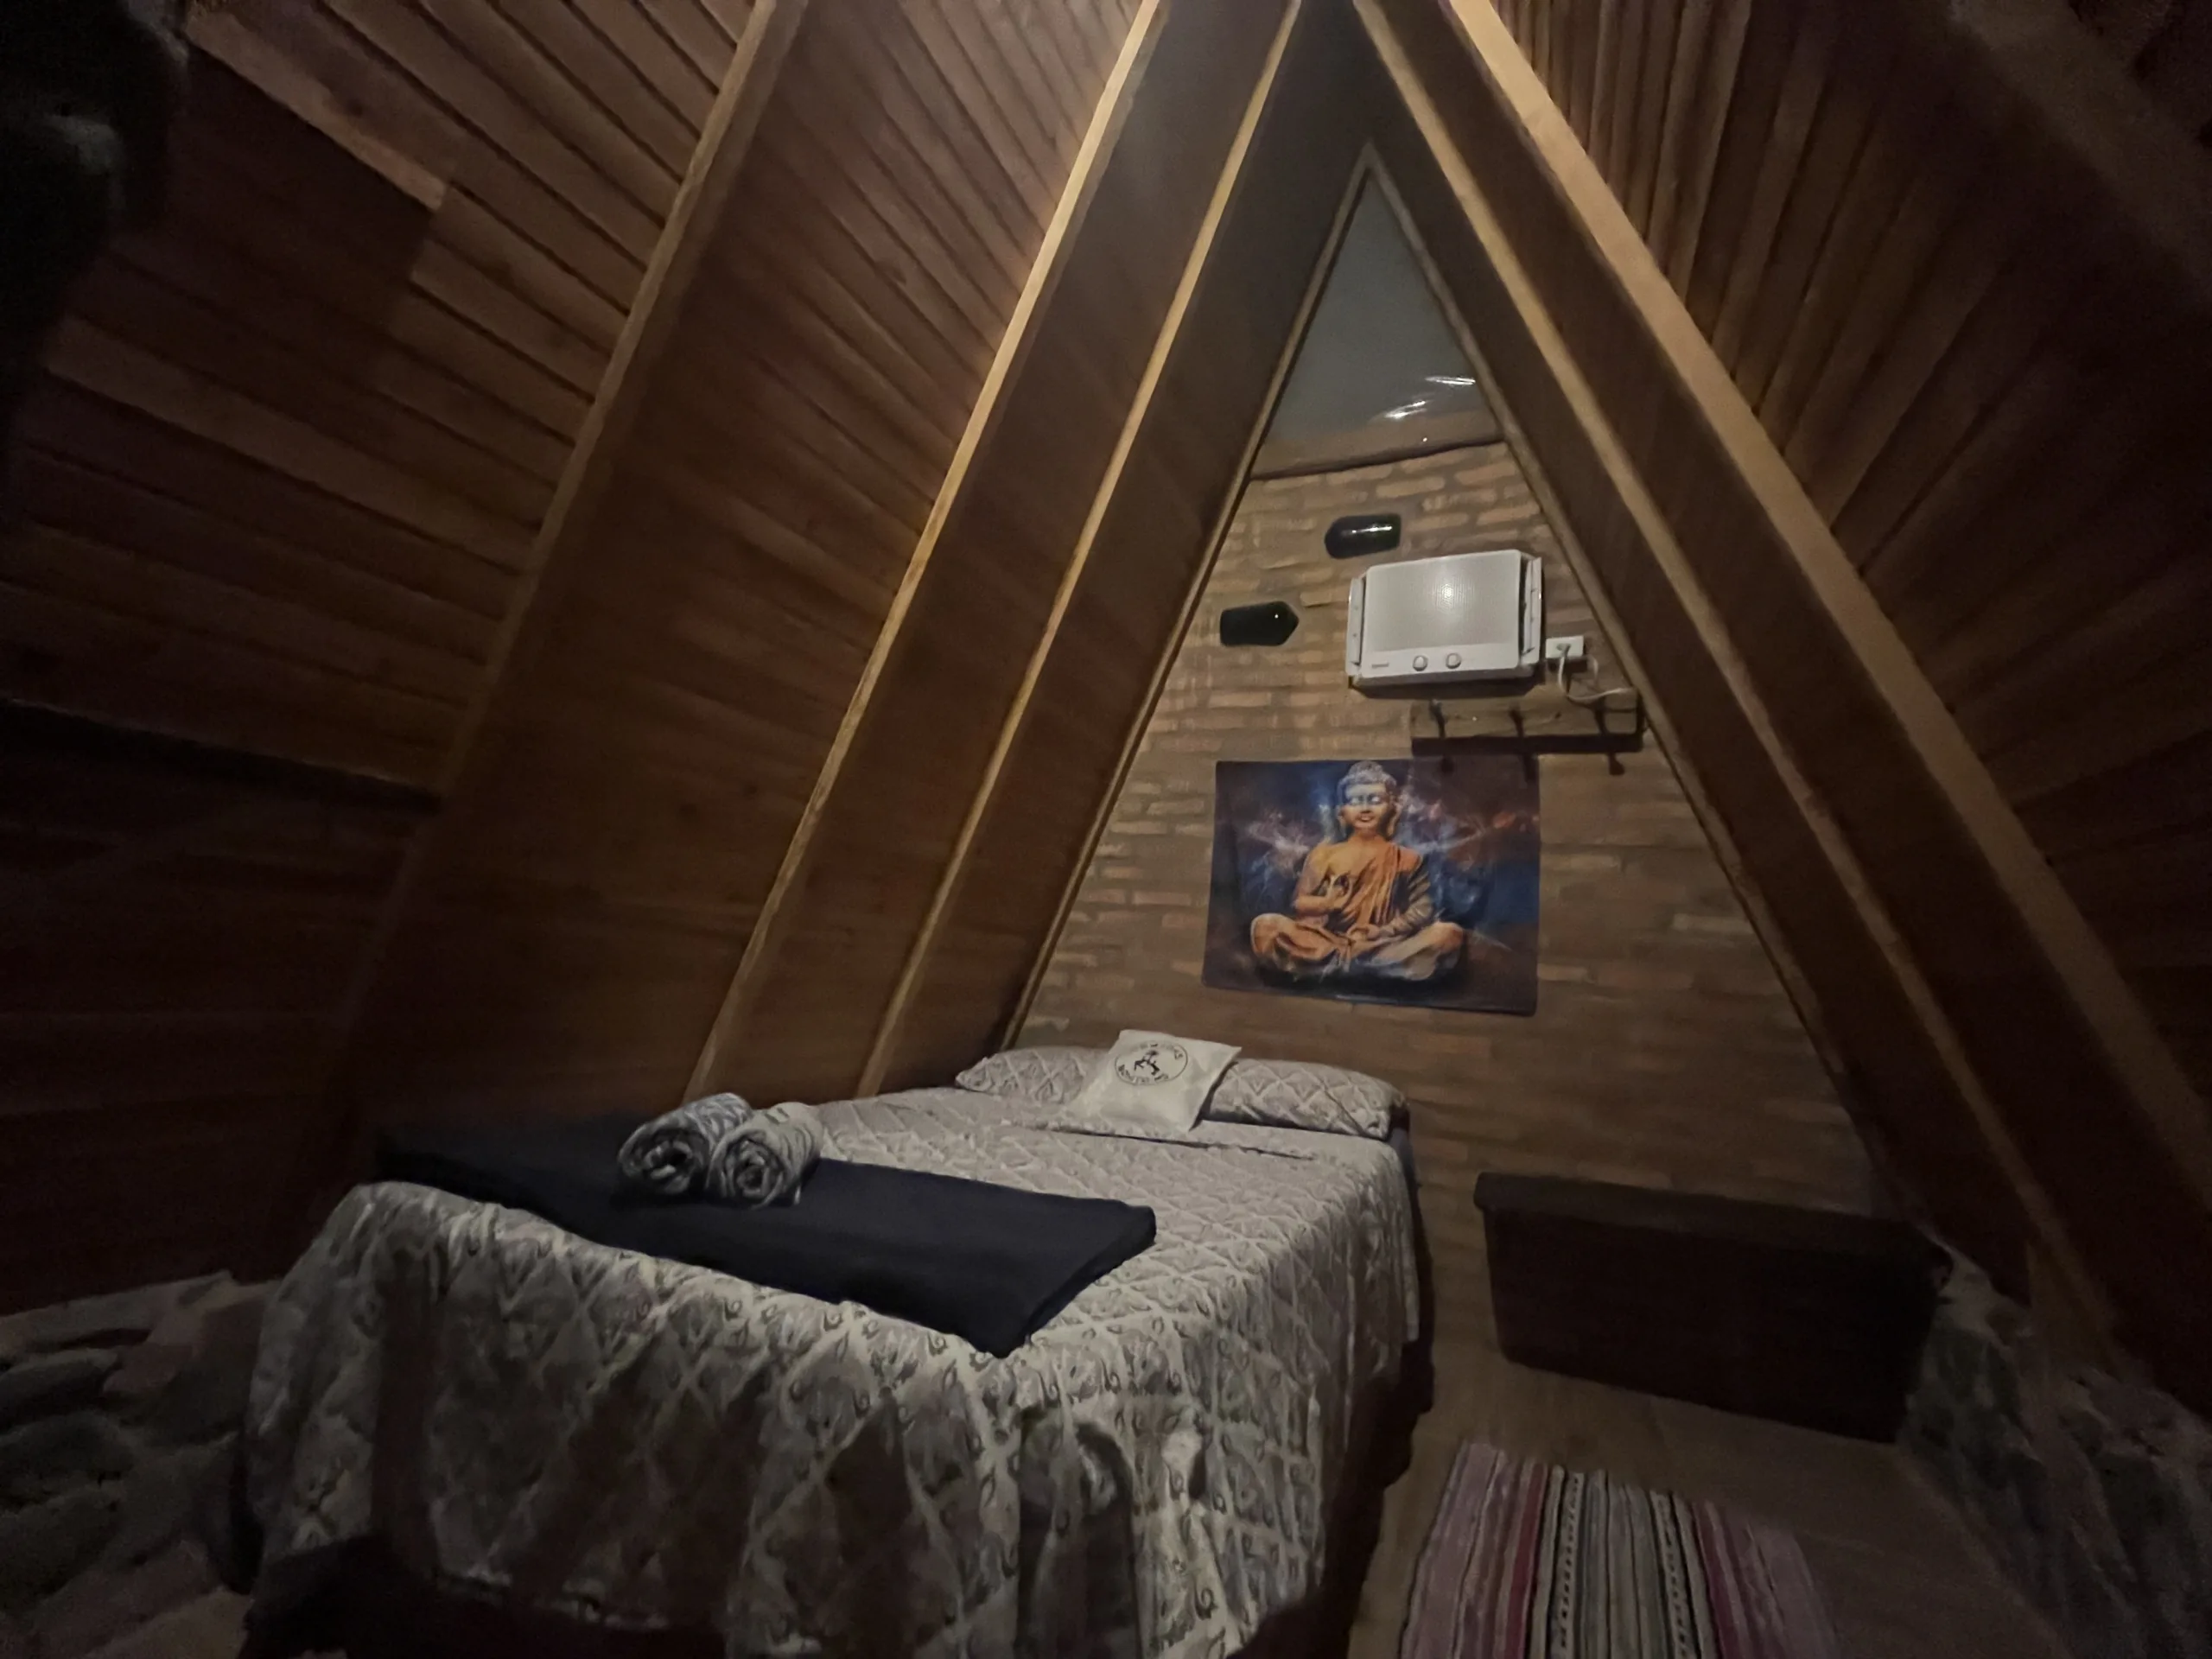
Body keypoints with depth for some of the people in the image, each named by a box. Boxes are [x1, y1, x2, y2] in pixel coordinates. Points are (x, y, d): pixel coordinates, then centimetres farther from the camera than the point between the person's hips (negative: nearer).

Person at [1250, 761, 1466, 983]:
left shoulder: (1407, 859, 11)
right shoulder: (1325, 854, 10)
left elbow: (1422, 910, 2)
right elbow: (1298, 903, 7)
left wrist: (1385, 932, -14)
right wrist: (1326, 904, -15)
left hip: (1383, 946, 0)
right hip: (1328, 942, 0)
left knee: (1449, 935, -26)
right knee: (1265, 926, -24)